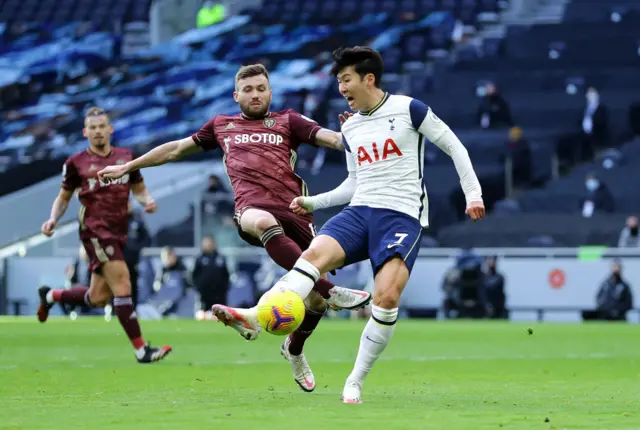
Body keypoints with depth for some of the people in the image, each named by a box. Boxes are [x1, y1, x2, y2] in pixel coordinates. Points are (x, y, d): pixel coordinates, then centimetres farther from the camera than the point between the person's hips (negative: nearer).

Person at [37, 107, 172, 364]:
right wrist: (53, 219, -7)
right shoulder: (76, 163, 0)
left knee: (97, 299, 11)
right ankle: (141, 350, -15)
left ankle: (50, 296, 39)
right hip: (95, 232, -6)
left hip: (118, 233, 6)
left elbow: (138, 189, 18)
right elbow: (64, 198, 11)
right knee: (122, 286, -18)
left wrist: (147, 200, -4)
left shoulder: (126, 157, 10)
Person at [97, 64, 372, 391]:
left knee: (315, 302, -4)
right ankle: (333, 292, -47)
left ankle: (294, 349, 30)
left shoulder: (287, 121, 21)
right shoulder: (221, 125, 26)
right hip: (252, 208, -1)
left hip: (294, 211, 1)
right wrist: (127, 167, 41)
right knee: (264, 222, -42)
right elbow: (177, 149, 37)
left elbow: (331, 138, 7)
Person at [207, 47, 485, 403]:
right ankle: (256, 316, -44)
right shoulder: (350, 129, 16)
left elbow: (455, 148, 4)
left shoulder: (408, 109, -1)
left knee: (387, 297, -22)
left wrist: (473, 193, -3)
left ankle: (355, 383, -9)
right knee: (314, 253, -25)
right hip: (360, 210, 5)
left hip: (402, 215, -5)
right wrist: (315, 202, 16)